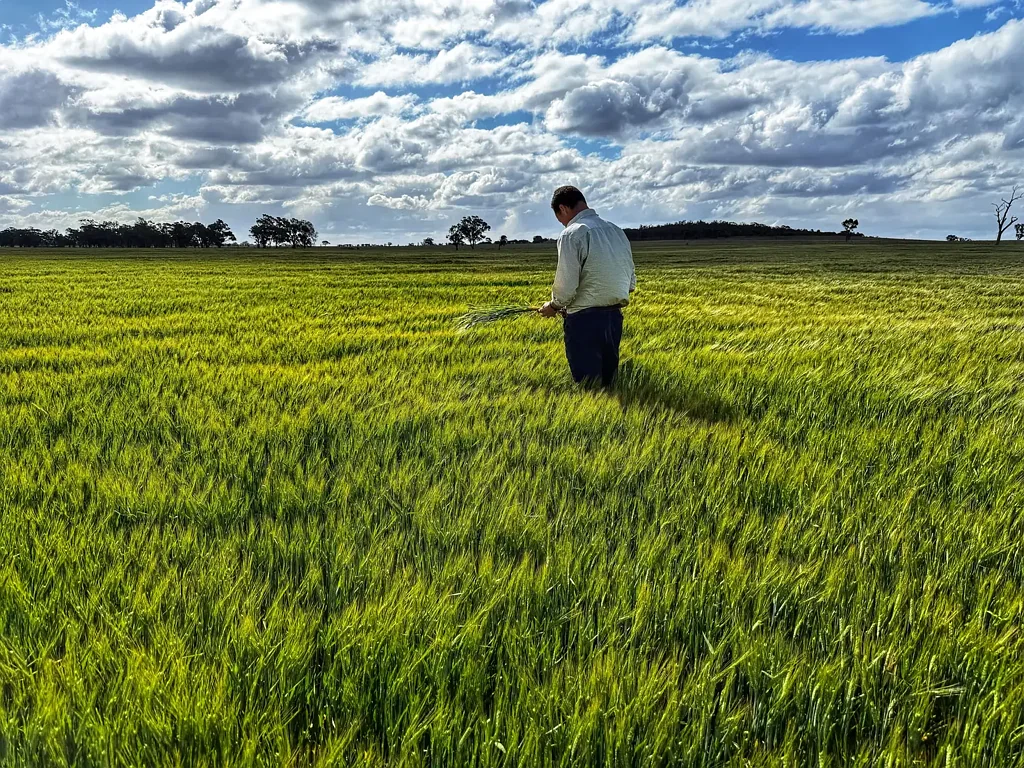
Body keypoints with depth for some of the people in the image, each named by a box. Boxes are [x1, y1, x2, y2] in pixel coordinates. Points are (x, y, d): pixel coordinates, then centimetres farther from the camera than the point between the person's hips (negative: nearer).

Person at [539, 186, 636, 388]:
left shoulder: (572, 234, -11)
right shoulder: (617, 231, 12)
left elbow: (566, 285, -14)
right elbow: (631, 283, 16)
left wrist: (553, 306, 5)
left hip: (584, 320, -7)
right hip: (615, 317, 8)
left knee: (587, 386, -3)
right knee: (608, 382, 13)